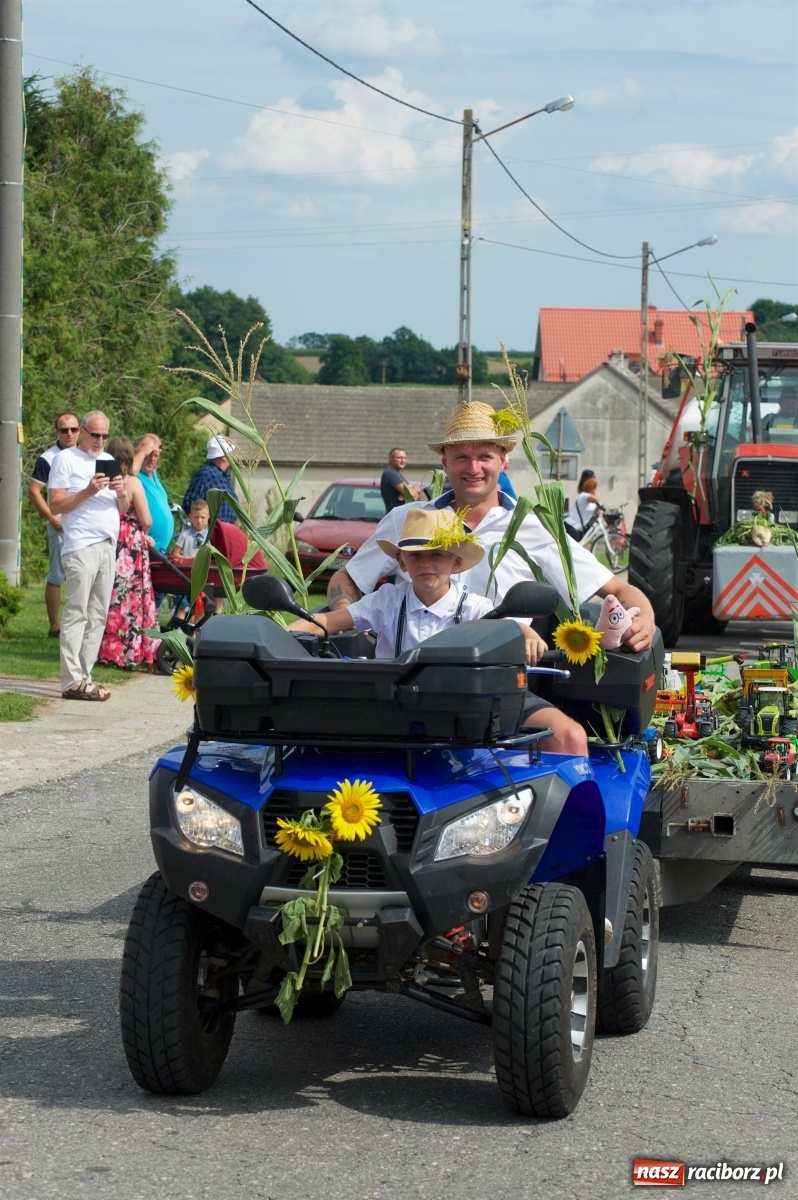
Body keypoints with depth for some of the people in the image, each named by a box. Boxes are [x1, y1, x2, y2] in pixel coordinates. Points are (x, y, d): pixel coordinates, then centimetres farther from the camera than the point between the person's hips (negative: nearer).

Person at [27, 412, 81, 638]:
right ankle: (54, 627, 2)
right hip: (60, 526, -5)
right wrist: (52, 518, -14)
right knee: (56, 576, -1)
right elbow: (34, 491, -8)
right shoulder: (47, 459, -5)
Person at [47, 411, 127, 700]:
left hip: (108, 546, 7)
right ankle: (72, 681, -13)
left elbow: (123, 510, 20)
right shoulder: (65, 459, 1)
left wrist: (121, 493, -1)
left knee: (98, 615, 4)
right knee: (77, 613, -10)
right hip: (81, 546, -7)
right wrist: (87, 492, -16)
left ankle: (84, 675, 6)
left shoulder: (109, 461, 21)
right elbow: (55, 504, -7)